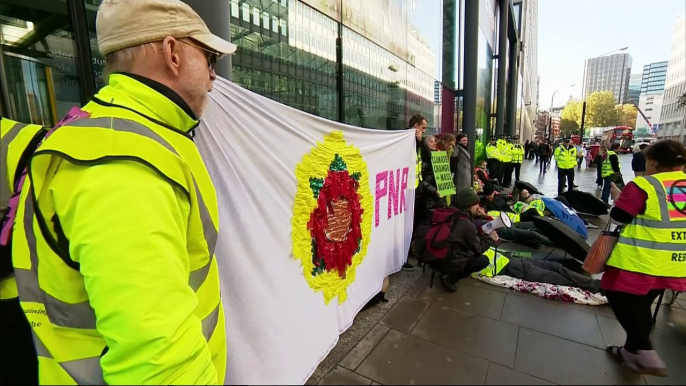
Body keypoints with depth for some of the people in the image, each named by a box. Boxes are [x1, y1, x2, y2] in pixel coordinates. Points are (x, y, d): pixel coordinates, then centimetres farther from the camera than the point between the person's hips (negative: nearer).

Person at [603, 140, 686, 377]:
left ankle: (646, 354, 4)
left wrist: (618, 197, 5)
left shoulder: (643, 185, -14)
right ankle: (633, 350, 31)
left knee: (621, 298, 9)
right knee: (640, 305, 19)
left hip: (641, 261, -7)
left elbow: (618, 218, -12)